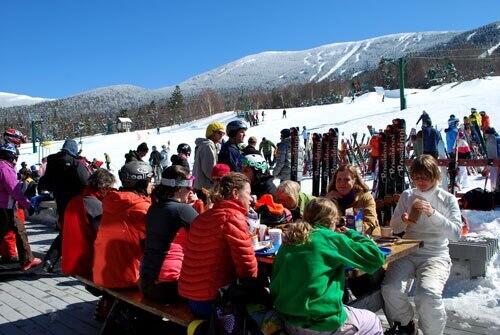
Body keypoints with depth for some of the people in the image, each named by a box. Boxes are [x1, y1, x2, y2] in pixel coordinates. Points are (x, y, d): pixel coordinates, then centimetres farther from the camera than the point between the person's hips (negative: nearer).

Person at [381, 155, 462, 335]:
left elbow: (456, 233, -10)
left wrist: (433, 214, -22)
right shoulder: (407, 195, 9)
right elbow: (394, 228, 14)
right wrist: (403, 220, -10)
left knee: (427, 295, -30)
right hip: (408, 253, 3)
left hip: (436, 255, -2)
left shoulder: (448, 199, 1)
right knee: (390, 289, -23)